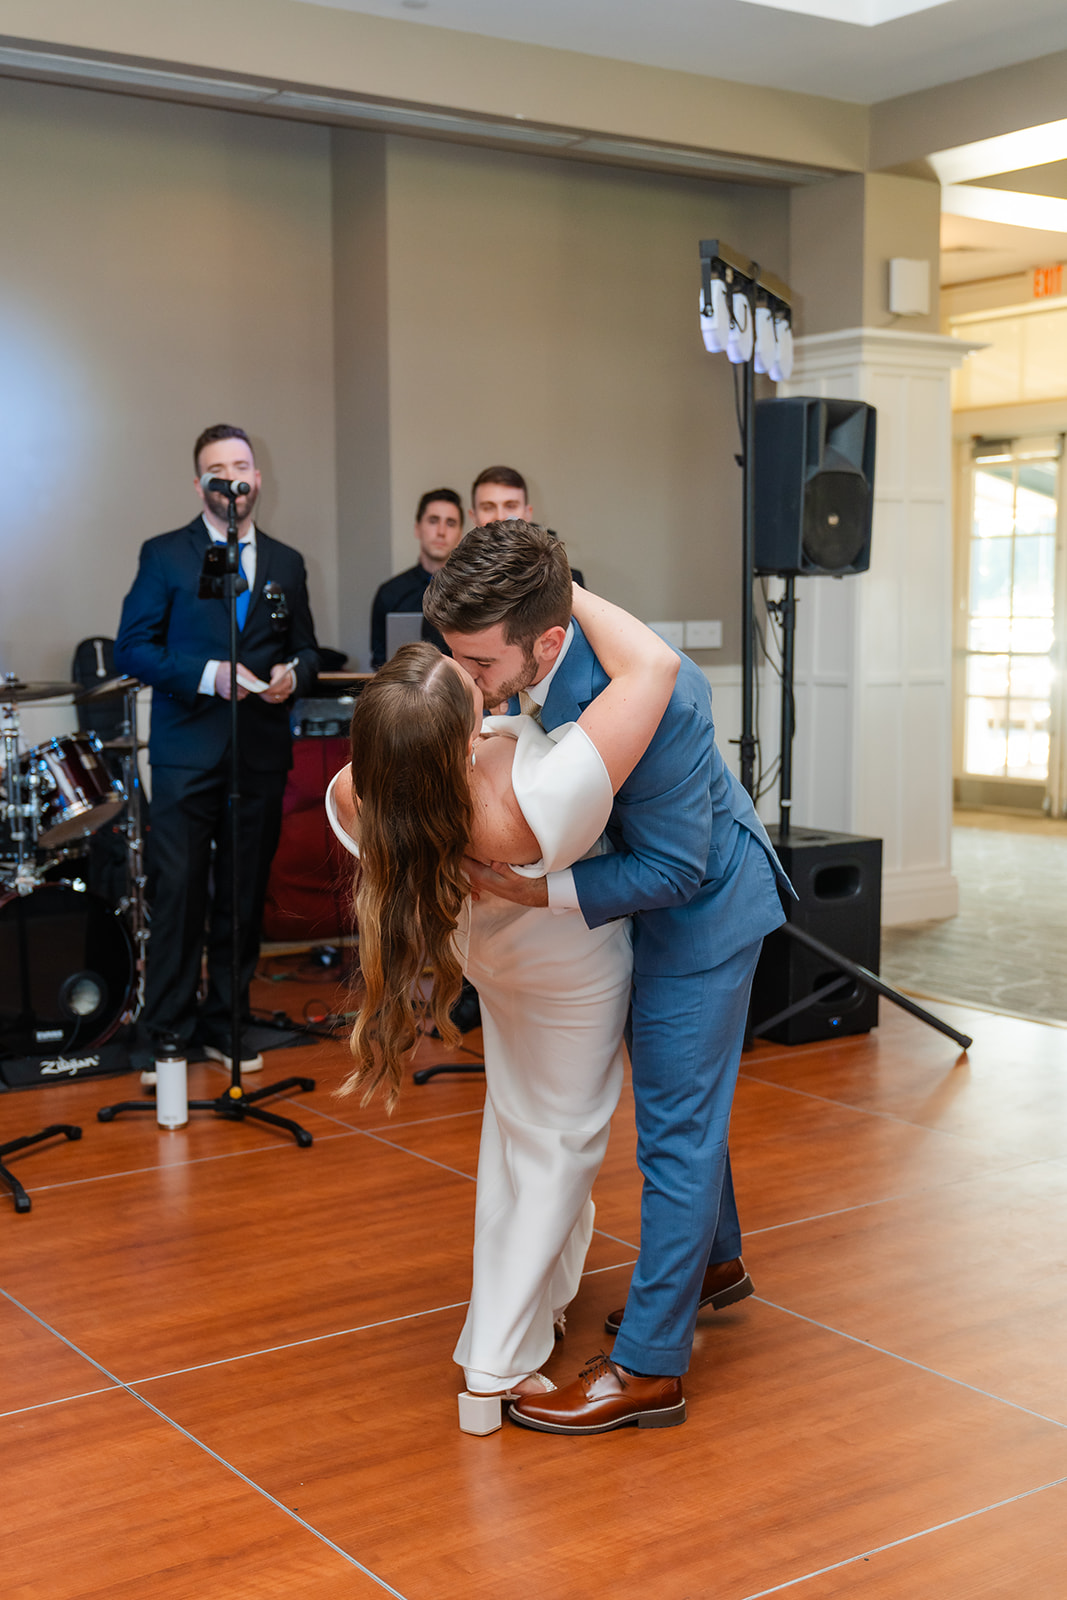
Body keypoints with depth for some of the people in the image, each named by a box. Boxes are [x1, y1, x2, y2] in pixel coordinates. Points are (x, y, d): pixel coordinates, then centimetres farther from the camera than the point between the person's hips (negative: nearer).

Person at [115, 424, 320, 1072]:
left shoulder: (286, 563, 14)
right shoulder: (165, 555, 3)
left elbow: (306, 649, 19)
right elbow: (132, 648, -3)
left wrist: (292, 673, -5)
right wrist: (208, 674, -15)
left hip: (263, 754, 4)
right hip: (188, 752, -3)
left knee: (244, 898, 9)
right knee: (177, 896, -5)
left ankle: (226, 1026, 21)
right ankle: (166, 1035, 5)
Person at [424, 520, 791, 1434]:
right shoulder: (527, 665, -14)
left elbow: (671, 870, -30)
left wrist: (535, 893, -34)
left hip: (699, 908, -9)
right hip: (653, 895, 9)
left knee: (677, 1129, -1)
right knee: (685, 1105, 25)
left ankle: (648, 1368, 10)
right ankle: (717, 1265, 47)